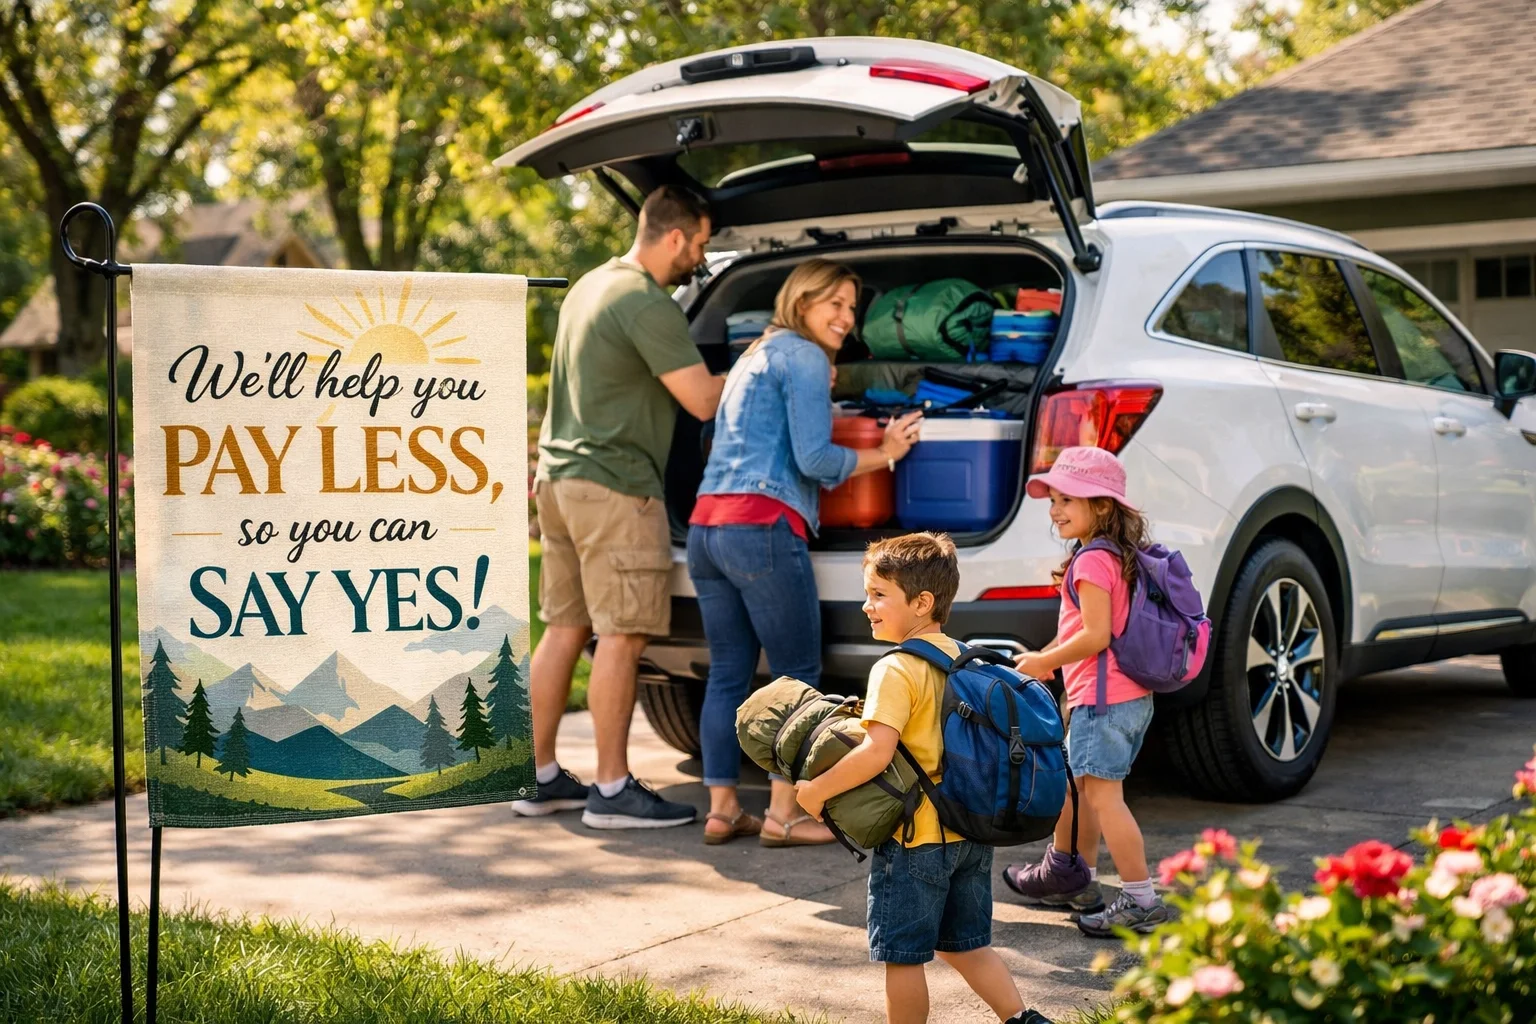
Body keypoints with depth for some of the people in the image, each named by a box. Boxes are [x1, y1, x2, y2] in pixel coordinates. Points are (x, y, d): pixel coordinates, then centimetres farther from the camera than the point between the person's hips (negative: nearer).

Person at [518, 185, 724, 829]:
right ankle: (612, 792, -4)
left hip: (563, 476, 10)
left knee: (565, 630, 12)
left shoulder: (591, 285, 17)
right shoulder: (647, 304, -14)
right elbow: (703, 400, -16)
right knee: (621, 637, -6)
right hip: (613, 486, -10)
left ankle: (540, 777, 17)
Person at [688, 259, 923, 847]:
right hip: (763, 528, -9)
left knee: (728, 675, 10)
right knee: (797, 676, -2)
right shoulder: (804, 357, -2)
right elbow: (813, 459, -9)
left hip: (706, 528, 9)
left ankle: (722, 810, 12)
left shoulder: (754, 357, 26)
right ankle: (783, 815, -2)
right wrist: (884, 455, 4)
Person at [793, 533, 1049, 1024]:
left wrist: (817, 789, -16)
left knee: (902, 956, 5)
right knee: (964, 945, 21)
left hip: (917, 839, -8)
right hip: (971, 833, 8)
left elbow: (877, 751, -26)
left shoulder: (896, 670, -17)